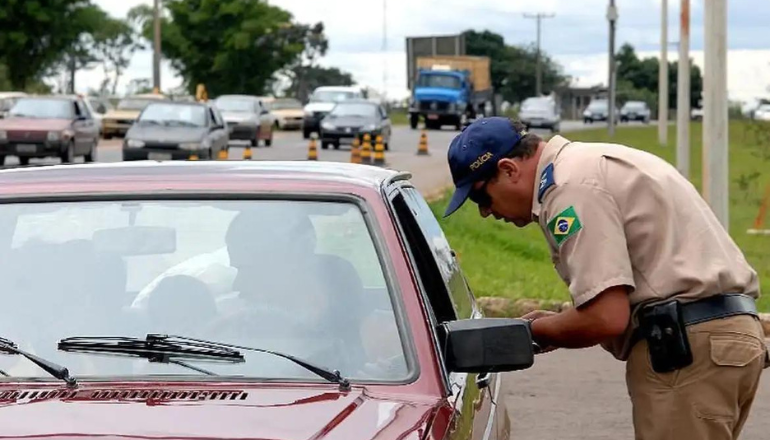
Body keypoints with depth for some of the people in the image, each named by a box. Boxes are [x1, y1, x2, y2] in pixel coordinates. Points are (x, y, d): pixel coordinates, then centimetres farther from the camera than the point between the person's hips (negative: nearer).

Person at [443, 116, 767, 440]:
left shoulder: (570, 185, -12)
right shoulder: (590, 164, 20)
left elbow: (606, 318, -18)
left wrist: (536, 331, -1)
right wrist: (553, 324, 16)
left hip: (688, 347, -10)